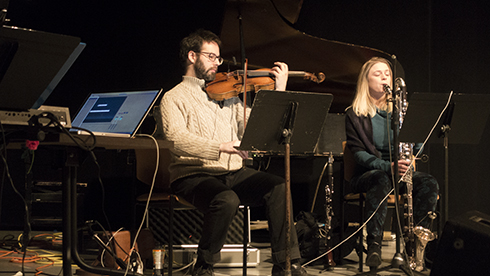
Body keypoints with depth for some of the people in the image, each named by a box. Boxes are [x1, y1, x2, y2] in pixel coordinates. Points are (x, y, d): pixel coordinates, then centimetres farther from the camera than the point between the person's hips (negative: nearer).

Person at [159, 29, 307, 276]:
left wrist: (280, 90, 6)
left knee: (278, 187, -20)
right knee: (226, 200, -35)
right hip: (193, 175, -5)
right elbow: (177, 137, -18)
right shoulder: (174, 98, 2)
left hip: (233, 173, 5)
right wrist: (220, 147, -31)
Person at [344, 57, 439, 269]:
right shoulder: (354, 114, 3)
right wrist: (388, 166, -25)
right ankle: (374, 244, -34)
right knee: (382, 180, -39)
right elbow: (359, 153, -8)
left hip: (400, 171, 3)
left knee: (430, 183, -27)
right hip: (368, 174, -3)